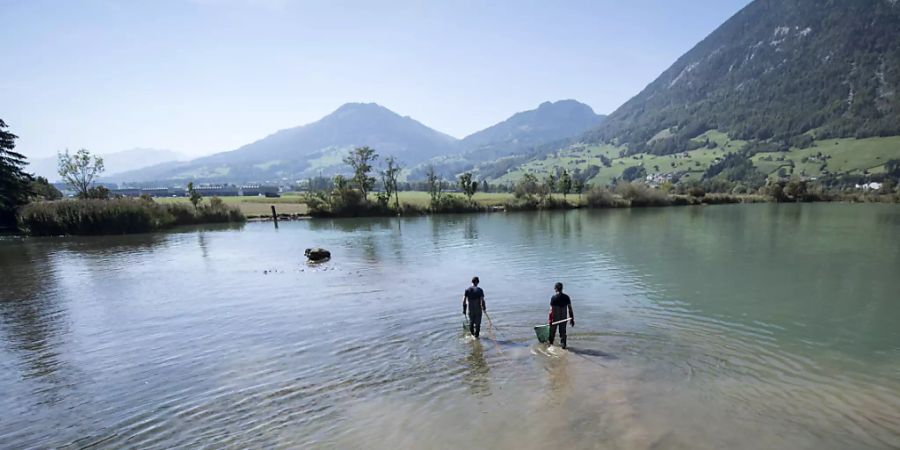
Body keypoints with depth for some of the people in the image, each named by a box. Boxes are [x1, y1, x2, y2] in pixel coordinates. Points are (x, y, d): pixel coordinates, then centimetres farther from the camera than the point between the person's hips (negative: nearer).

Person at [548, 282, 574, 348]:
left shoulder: (553, 297, -14)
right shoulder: (566, 297, -3)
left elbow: (551, 310, -16)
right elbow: (570, 309, -1)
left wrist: (550, 320, -12)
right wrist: (572, 319, 6)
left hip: (555, 318, -3)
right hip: (564, 318, 3)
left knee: (552, 332, 15)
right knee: (563, 332, 14)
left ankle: (550, 343, 28)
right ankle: (563, 345, 12)